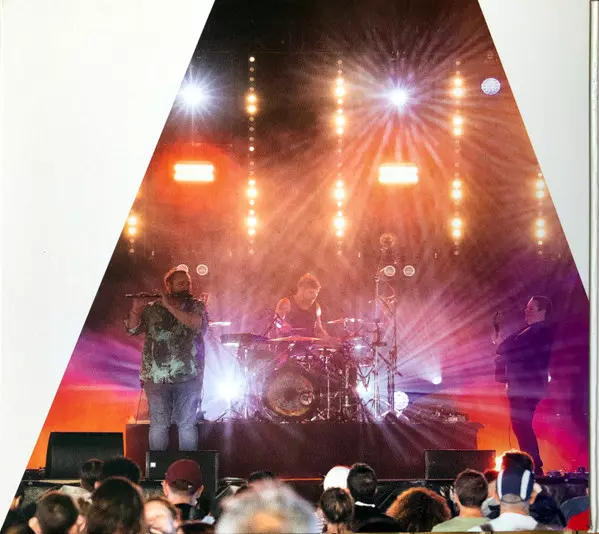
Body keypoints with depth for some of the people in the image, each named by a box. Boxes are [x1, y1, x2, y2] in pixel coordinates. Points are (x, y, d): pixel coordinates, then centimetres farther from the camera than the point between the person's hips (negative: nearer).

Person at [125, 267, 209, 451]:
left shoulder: (196, 306, 7)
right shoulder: (152, 309, 10)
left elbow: (197, 323, -14)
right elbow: (132, 329, 5)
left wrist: (169, 306, -16)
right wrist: (136, 310, -13)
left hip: (188, 376, -1)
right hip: (157, 378, 1)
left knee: (187, 425, 0)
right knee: (158, 426, 1)